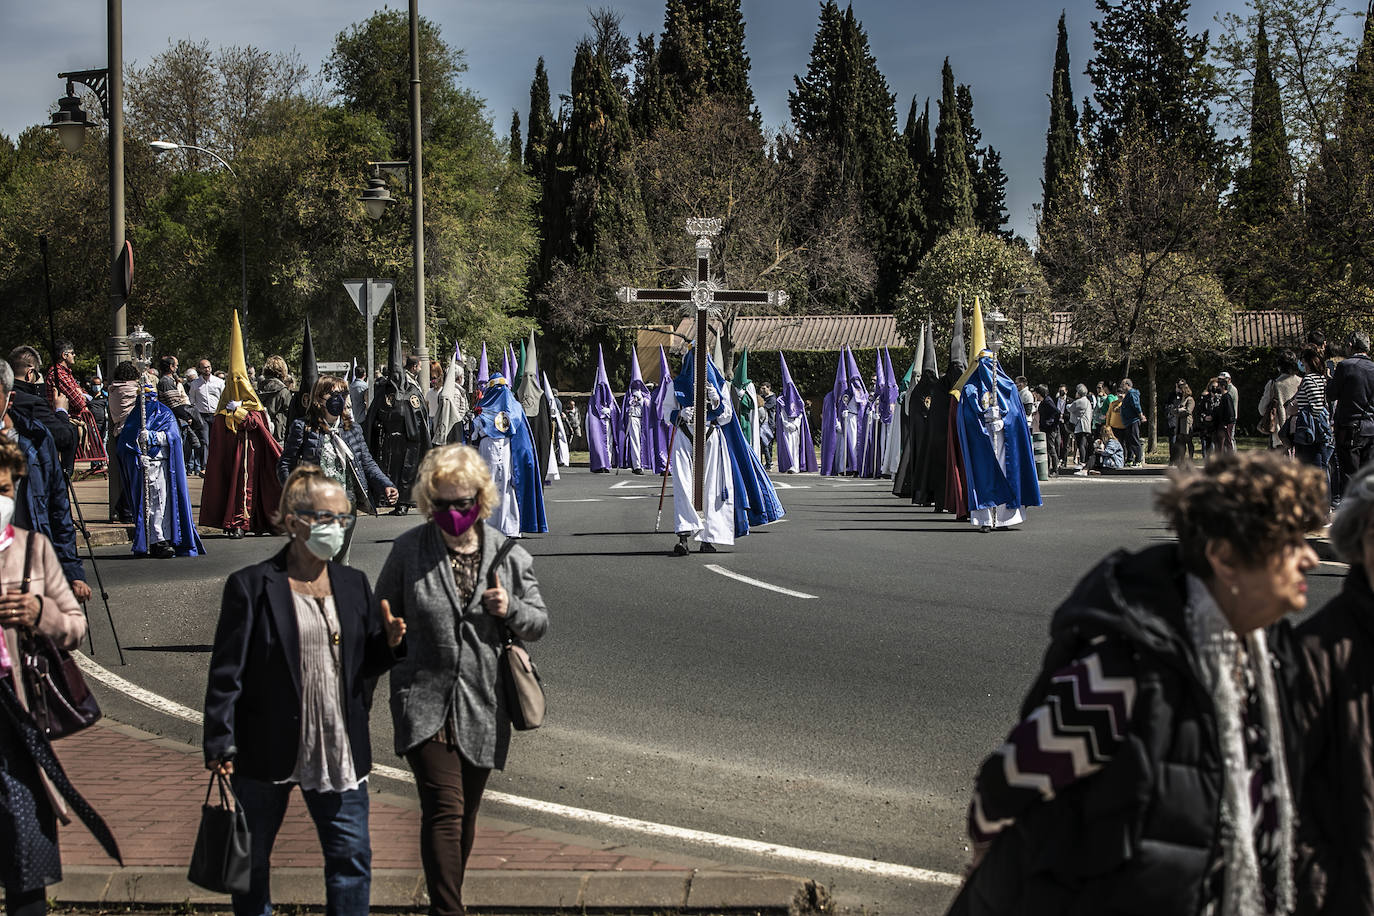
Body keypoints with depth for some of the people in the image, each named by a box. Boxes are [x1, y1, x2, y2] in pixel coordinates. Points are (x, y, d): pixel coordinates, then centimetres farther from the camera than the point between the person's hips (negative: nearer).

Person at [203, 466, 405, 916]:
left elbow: (363, 666, 11)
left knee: (352, 858, 7)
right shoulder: (251, 587, -9)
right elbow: (227, 671, -10)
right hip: (267, 749, -4)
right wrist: (220, 743, -15)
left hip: (339, 752, 4)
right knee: (252, 859, 11)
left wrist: (388, 643, -10)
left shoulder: (354, 585, 7)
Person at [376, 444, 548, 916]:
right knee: (444, 809, -15)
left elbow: (539, 622, 8)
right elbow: (383, 621, 8)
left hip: (482, 705, 3)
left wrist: (510, 609, -11)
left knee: (466, 813, 15)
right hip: (424, 702, -3)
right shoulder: (408, 550, -3)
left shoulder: (509, 555, 1)